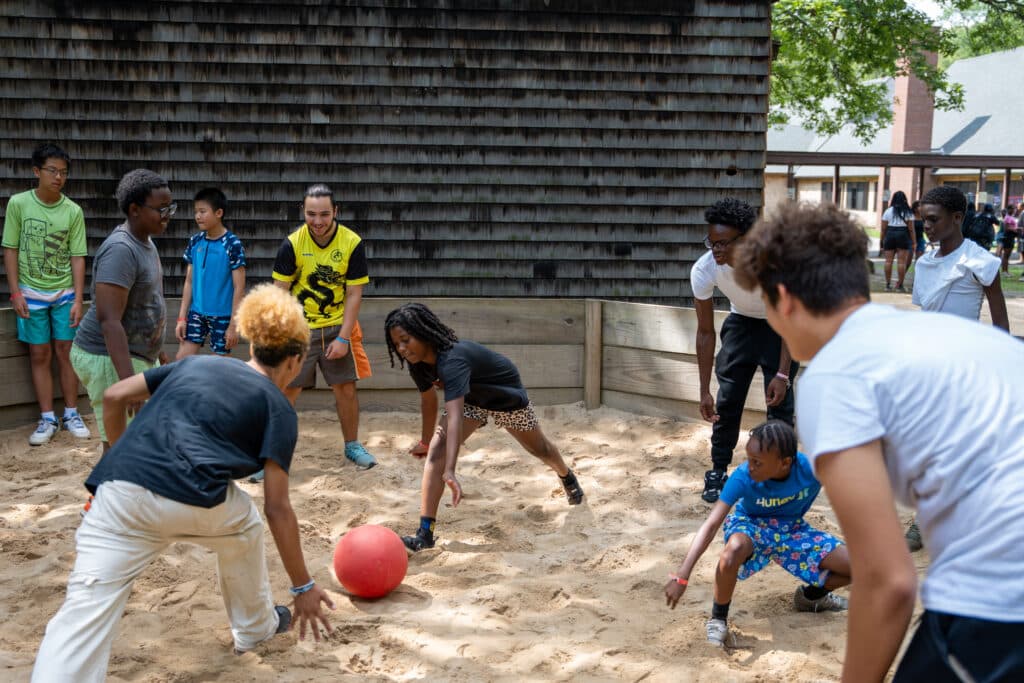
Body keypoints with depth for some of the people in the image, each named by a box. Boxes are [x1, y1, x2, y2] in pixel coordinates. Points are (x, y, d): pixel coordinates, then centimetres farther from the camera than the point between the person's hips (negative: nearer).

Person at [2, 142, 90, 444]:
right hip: (32, 294, 0)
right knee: (40, 355, 3)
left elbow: (77, 257, -2)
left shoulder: (73, 211, -4)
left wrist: (78, 300, -7)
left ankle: (71, 415, 15)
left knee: (66, 353, 5)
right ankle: (47, 419, 10)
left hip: (64, 294, 1)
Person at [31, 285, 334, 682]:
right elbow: (277, 508, 5)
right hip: (192, 503, -3)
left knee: (84, 612, -4)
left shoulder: (197, 363, 26)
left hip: (118, 494, 3)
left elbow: (115, 397, 19)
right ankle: (254, 627, 46)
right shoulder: (277, 407, 12)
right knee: (244, 528, 30)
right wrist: (304, 586, 11)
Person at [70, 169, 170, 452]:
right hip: (110, 359, -10)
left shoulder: (144, 241, 8)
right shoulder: (121, 250, -23)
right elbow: (109, 320, -31)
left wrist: (157, 350, 27)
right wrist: (129, 382, -37)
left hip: (138, 355, 10)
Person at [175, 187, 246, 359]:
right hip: (196, 312, 5)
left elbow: (239, 288, -11)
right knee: (182, 361, 2)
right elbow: (189, 282, 9)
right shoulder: (195, 242, 2)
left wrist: (233, 324, -12)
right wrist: (182, 317, 5)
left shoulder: (232, 245, -13)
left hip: (222, 316, -5)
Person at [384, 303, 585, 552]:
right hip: (471, 400, 5)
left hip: (506, 395, -5)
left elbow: (454, 417, -56)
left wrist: (449, 472, -65)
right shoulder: (419, 362, -20)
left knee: (539, 448, 21)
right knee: (437, 449, -21)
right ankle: (425, 533, -24)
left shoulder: (452, 360, -44)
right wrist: (427, 440, 9)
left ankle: (567, 476, 58)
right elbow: (429, 399, -1)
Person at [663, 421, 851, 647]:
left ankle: (811, 596, 21)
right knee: (733, 550, -40)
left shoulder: (811, 467, -29)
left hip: (793, 529, 3)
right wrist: (682, 575, -43)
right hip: (751, 525, -3)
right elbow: (711, 525, -36)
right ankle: (718, 618, -13)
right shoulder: (742, 477, -31)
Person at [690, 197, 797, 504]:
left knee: (780, 401, -8)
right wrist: (704, 391, -16)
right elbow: (705, 332, -16)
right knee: (727, 398, 0)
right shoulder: (703, 269, -29)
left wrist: (782, 374, -28)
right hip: (741, 322, 2)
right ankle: (718, 472, 15)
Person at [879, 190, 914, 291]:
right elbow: (911, 228, 0)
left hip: (890, 235, 1)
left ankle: (888, 284, 6)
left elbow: (883, 228, 4)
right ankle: (900, 285, -1)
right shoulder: (908, 212, 5)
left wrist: (882, 242, 9)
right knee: (902, 261, -1)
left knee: (888, 260, 4)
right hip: (903, 235, -1)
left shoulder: (888, 211, 7)